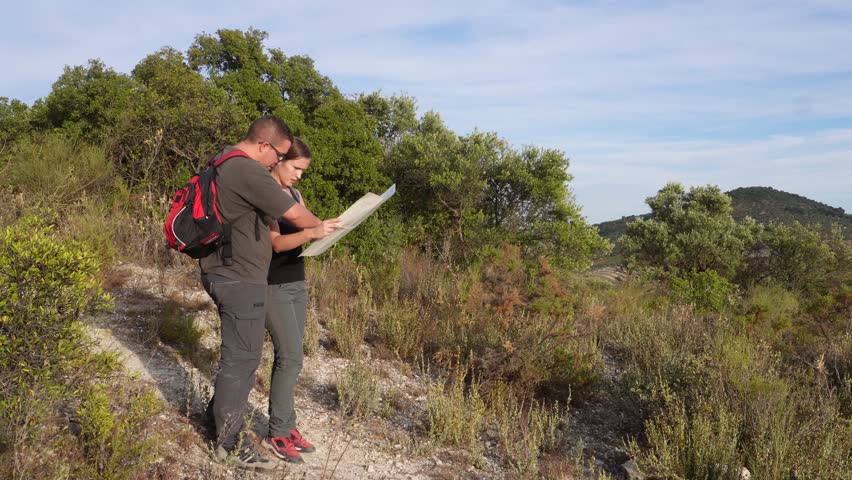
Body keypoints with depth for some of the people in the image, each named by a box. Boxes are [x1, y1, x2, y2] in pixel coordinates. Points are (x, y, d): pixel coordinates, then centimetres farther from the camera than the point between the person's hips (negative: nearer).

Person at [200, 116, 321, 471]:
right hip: (240, 279, -10)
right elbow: (295, 215, -18)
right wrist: (319, 225, 3)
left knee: (239, 354, 23)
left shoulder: (223, 162, 11)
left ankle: (219, 415, 37)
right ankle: (230, 444, 13)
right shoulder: (249, 172, -21)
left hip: (222, 272, 10)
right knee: (241, 359, 0)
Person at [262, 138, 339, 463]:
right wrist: (312, 233, -36)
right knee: (291, 357, -9)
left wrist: (327, 229, -8)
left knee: (288, 356, 10)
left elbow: (305, 231, 11)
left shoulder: (295, 194, 12)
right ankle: (278, 434, 2)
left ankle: (286, 426, 18)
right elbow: (276, 242, -21)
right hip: (273, 286, -8)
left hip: (297, 282, 8)